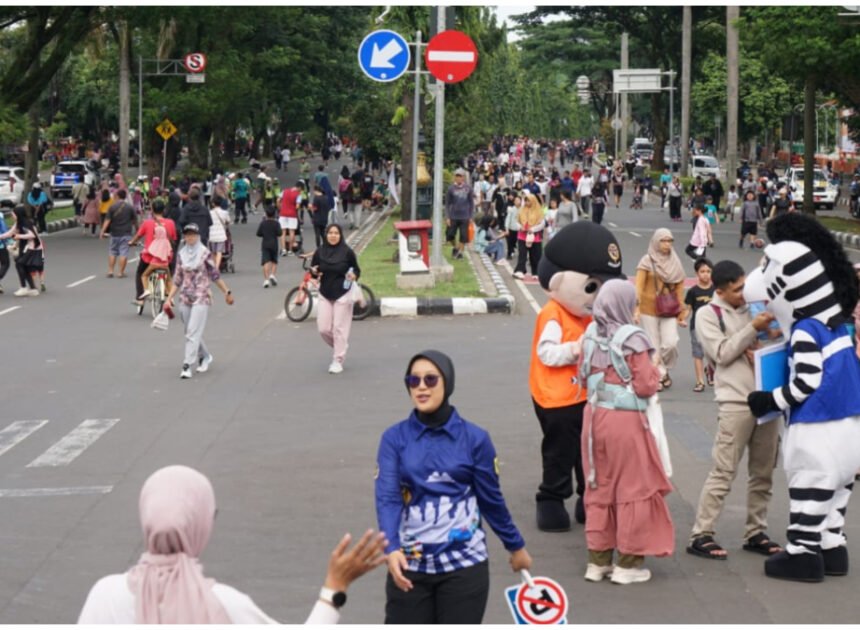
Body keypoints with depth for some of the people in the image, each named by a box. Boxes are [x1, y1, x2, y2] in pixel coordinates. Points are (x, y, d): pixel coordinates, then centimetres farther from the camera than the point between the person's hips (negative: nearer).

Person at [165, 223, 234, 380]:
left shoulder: (205, 254, -5)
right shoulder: (181, 255, 7)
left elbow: (215, 275, 1)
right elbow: (177, 280, 11)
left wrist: (227, 292, 3)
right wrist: (169, 298, 6)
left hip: (201, 298, -5)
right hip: (185, 299, 5)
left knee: (193, 333, -11)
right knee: (192, 332, 13)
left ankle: (187, 365, -11)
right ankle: (205, 356, 35)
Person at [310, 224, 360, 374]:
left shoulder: (347, 252, -7)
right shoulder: (319, 252, 1)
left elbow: (356, 270, 2)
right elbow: (313, 269, 11)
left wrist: (354, 275, -20)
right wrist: (314, 271, -11)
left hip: (342, 294, -3)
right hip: (325, 294, 3)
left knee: (339, 329, -3)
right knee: (323, 329, 2)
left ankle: (338, 361, 5)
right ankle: (340, 347, 29)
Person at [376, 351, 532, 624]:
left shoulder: (474, 438, -2)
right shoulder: (394, 438, -1)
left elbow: (491, 499, 7)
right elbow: (387, 497, -12)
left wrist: (516, 546, 15)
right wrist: (391, 550, -27)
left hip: (464, 565, 0)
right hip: (409, 566, 0)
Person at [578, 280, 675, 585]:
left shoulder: (590, 336, 2)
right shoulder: (634, 339, -15)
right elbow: (646, 386, -14)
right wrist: (654, 371, 4)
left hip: (595, 416, 6)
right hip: (626, 421, -6)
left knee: (600, 489, 15)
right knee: (633, 489, 6)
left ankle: (598, 559, 20)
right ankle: (628, 562, 9)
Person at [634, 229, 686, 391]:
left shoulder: (675, 262, 9)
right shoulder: (647, 261, -4)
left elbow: (679, 288, 11)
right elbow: (639, 286, -12)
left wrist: (681, 313, 9)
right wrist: (637, 308, -23)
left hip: (669, 311, 3)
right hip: (649, 310, -3)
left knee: (670, 344, -10)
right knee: (653, 347, 1)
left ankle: (664, 370, 14)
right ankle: (659, 376, 13)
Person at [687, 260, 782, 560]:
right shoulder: (708, 315, 0)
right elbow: (722, 353, -11)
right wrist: (753, 328, -15)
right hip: (736, 403, -6)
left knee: (763, 472, 8)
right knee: (723, 472, -8)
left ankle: (756, 533, 17)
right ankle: (700, 535, -4)